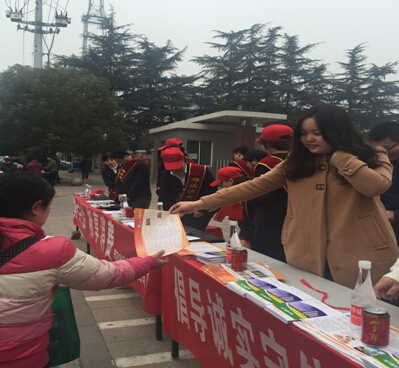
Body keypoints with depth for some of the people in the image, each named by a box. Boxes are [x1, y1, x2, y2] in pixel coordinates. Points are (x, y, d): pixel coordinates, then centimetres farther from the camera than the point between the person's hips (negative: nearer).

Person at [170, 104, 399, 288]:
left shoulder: (373, 158, -1)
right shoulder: (296, 163, 6)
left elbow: (376, 186, -23)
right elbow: (254, 186, 0)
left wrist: (338, 155, -11)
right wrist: (200, 204, -6)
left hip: (360, 259, -2)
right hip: (306, 258, 3)